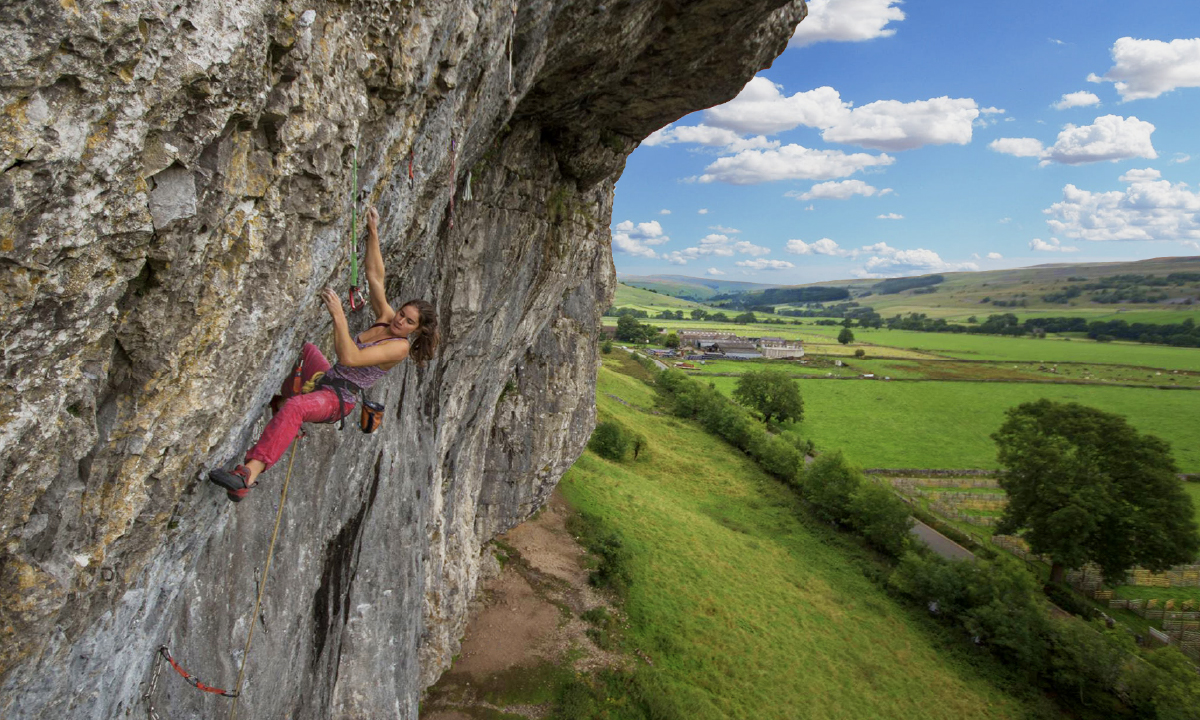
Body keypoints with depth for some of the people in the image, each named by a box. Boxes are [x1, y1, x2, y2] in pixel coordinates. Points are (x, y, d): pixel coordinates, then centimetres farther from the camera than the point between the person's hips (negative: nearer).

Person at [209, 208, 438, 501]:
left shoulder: (400, 347, -20)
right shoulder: (386, 319, 4)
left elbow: (350, 358, -31)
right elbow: (375, 276, 5)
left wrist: (338, 315, -34)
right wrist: (373, 233, 1)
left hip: (337, 400, -10)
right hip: (325, 379, 10)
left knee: (294, 407, -40)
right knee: (305, 347, 32)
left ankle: (249, 473, -50)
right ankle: (279, 397, 38)